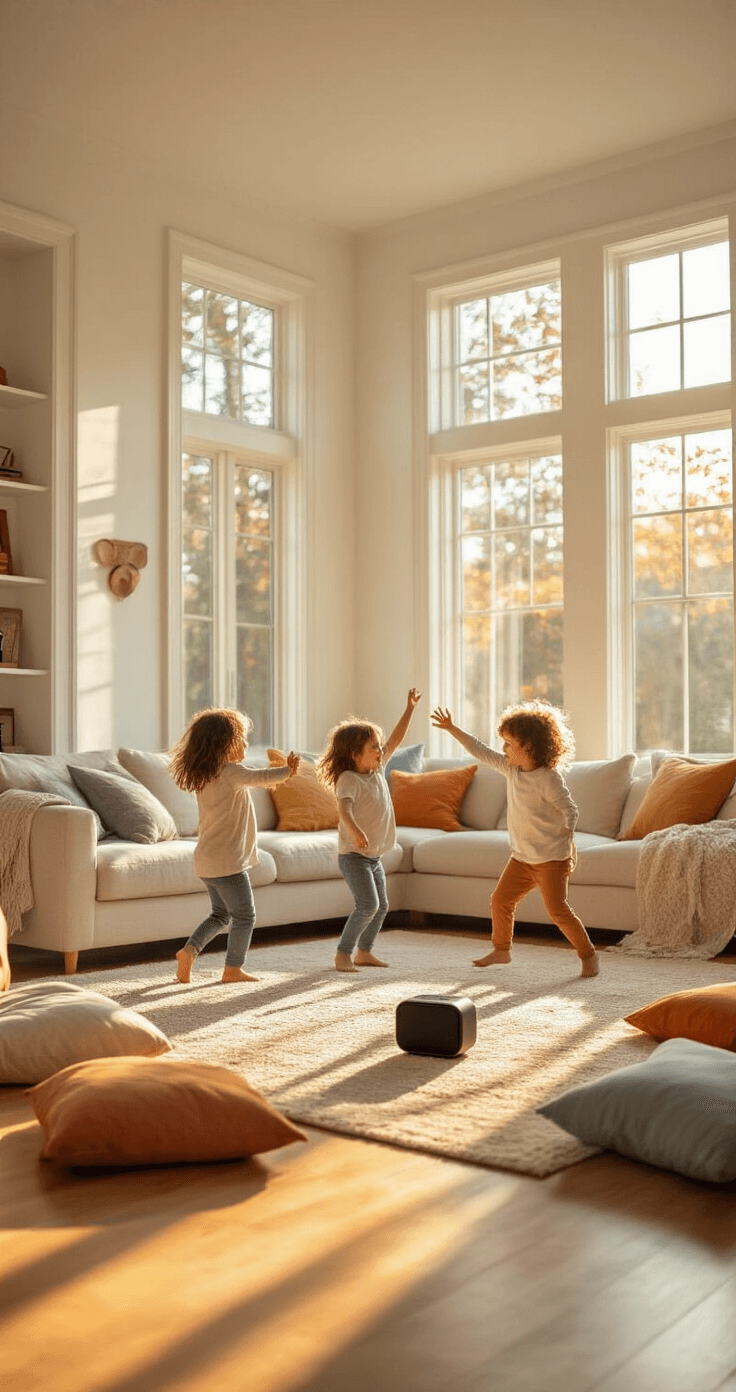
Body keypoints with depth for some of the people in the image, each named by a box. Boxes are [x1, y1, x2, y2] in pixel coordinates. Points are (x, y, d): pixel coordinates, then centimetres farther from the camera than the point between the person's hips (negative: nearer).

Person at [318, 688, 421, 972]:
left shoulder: (377, 770, 5)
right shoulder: (349, 779, -19)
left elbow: (395, 739, 13)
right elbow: (344, 808, -37)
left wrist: (410, 708, 11)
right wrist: (355, 831, -56)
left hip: (374, 855, 9)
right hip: (353, 855, -9)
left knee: (381, 906, 13)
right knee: (368, 905, -17)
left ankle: (363, 952, 28)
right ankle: (343, 954, -6)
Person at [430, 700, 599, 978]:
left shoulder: (548, 778, -19)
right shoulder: (511, 768, 3)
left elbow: (570, 812, -15)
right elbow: (481, 752, 9)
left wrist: (564, 843, -17)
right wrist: (452, 729, 8)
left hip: (551, 858, -8)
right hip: (521, 856, 8)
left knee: (557, 909, -7)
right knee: (500, 900, 9)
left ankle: (588, 955, 8)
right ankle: (501, 950, 27)